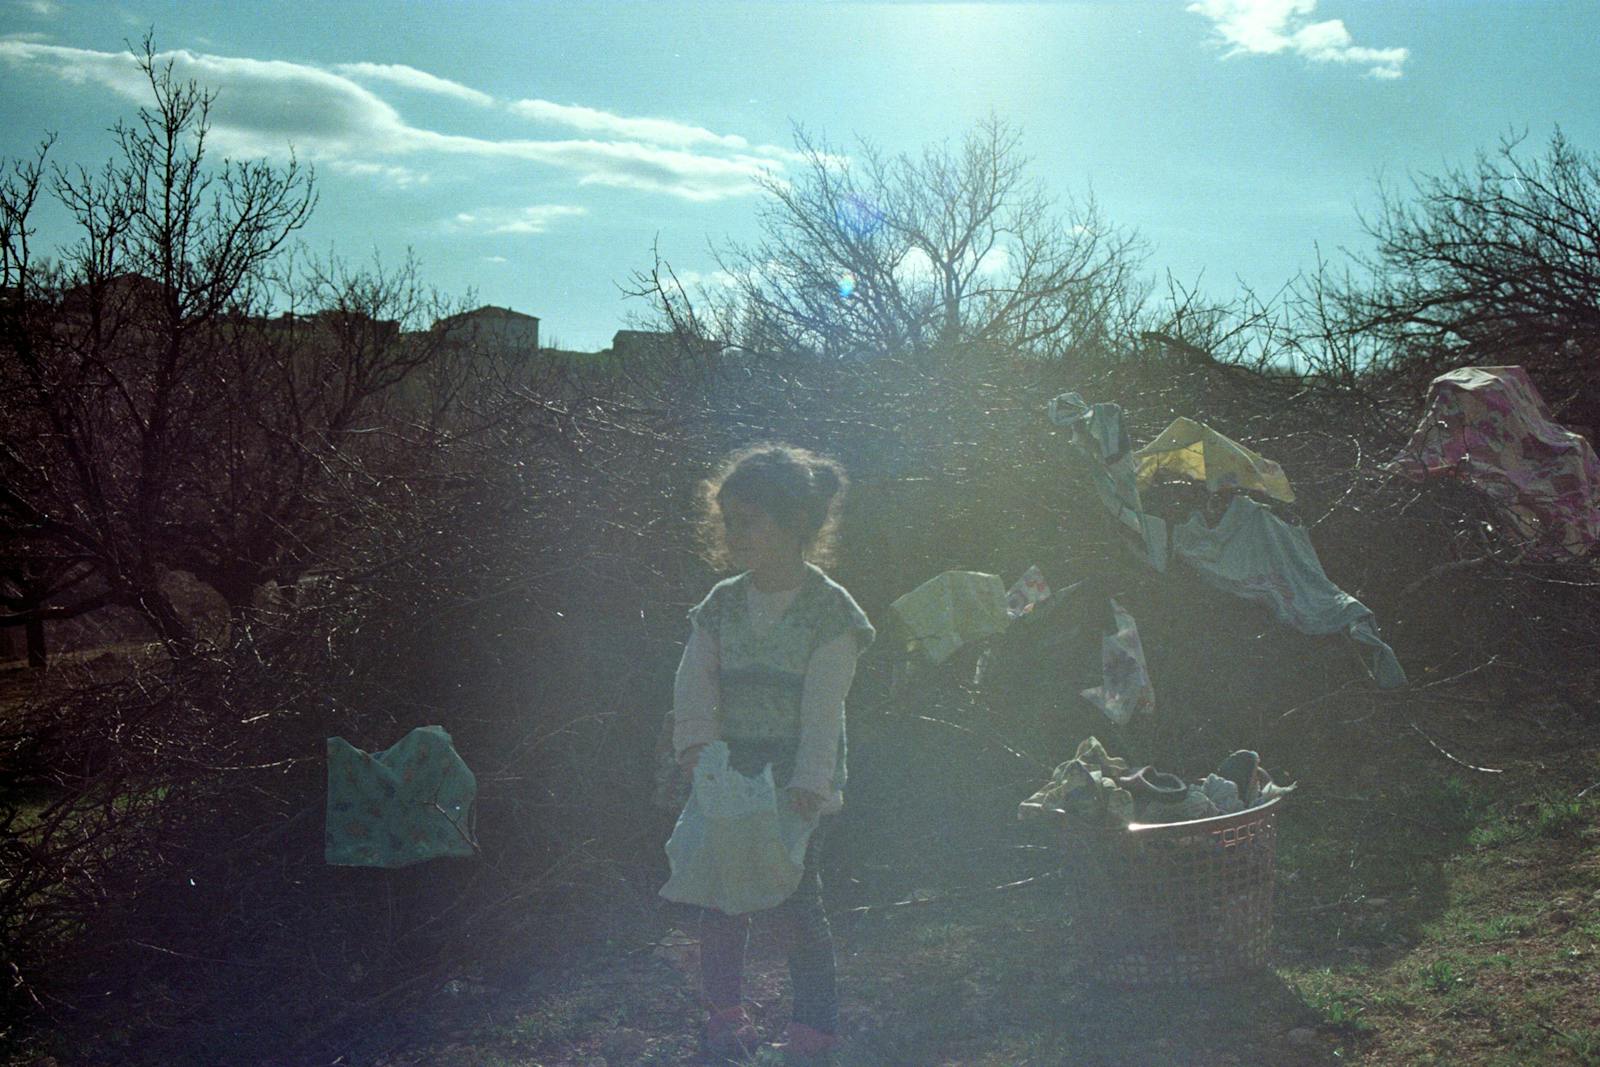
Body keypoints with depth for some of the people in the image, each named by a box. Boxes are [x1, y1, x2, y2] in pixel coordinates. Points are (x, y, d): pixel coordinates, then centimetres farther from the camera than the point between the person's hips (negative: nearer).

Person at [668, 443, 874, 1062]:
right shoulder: (721, 604, 5)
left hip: (795, 785, -4)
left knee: (794, 902, -2)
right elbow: (694, 684, 2)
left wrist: (809, 780, -20)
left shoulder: (828, 609, -7)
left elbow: (823, 704, -13)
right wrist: (698, 744, -15)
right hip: (729, 778, 4)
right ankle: (724, 1015, 27)